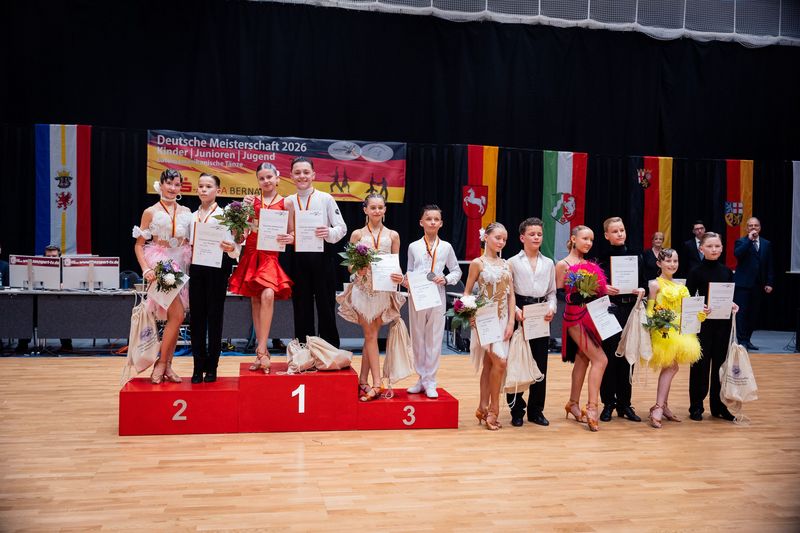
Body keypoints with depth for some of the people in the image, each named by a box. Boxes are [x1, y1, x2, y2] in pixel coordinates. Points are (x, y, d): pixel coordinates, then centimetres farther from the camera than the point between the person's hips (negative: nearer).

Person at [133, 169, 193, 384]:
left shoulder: (186, 212, 11)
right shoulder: (151, 212, 1)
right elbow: (139, 245, 0)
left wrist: (193, 265, 0)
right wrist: (146, 269, -13)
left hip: (181, 265, 5)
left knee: (175, 318, 4)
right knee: (177, 315, -15)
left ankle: (167, 365, 13)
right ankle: (160, 363, -1)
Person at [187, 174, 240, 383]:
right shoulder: (193, 216, 13)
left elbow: (232, 243, -11)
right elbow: (190, 244, 16)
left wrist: (231, 248, -33)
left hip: (216, 266, -5)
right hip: (196, 267, 5)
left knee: (214, 316, 1)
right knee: (196, 316, 5)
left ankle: (211, 367, 9)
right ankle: (198, 366, 13)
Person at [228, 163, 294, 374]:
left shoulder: (285, 203, 4)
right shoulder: (251, 200, 8)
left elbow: (292, 233, 8)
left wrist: (290, 238, -13)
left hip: (272, 255, -2)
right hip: (252, 253, 2)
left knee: (268, 295, -23)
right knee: (255, 300, 4)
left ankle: (261, 350, -17)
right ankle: (262, 353, 12)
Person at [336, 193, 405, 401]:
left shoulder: (393, 235, 8)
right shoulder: (357, 234, 4)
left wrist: (399, 276, -14)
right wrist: (358, 268, -19)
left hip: (384, 289, 1)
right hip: (363, 288, -1)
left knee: (370, 335, 6)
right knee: (370, 335, -2)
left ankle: (363, 381, 13)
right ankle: (376, 384, -4)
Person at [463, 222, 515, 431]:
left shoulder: (506, 264, 10)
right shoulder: (478, 263, -3)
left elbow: (511, 295, 8)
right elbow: (467, 292, -1)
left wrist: (511, 322, 0)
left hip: (502, 318, 5)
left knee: (489, 364, 8)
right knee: (500, 361, -14)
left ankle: (484, 408, 16)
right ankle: (494, 409, 0)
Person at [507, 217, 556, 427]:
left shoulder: (549, 264, 12)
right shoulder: (513, 262, 2)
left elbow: (552, 292, 13)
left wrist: (551, 308, -6)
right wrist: (516, 311, -17)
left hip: (541, 317, 3)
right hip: (520, 315, -3)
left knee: (540, 364, 6)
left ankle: (536, 410, 18)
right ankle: (517, 411, 12)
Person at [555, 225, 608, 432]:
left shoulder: (590, 264, 13)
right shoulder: (563, 264, -6)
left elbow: (597, 289, 19)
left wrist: (601, 289, 0)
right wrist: (574, 296, -23)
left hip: (591, 315, 7)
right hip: (575, 316, -7)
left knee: (583, 360, 12)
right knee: (600, 360, -13)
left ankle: (573, 403, 23)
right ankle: (591, 408, -10)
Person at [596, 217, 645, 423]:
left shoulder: (636, 257, 10)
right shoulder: (601, 258, 1)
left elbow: (644, 283, 13)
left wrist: (641, 290, -8)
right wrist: (603, 289, -19)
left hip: (630, 311, 3)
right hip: (608, 311, -3)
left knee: (627, 357, 6)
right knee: (608, 356, -2)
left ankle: (624, 403, 16)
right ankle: (608, 403, 10)